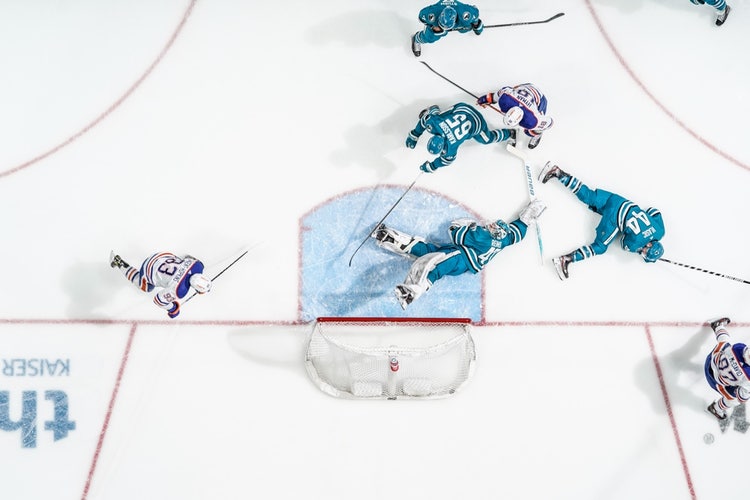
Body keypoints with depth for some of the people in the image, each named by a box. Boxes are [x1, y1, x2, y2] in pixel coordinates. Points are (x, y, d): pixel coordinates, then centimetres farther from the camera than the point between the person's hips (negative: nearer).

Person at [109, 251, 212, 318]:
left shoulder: (197, 265, -24)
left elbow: (187, 257, 0)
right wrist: (172, 308, -10)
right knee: (146, 288, 31)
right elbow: (158, 299, -26)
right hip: (149, 270, -5)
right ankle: (119, 263, 35)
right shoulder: (179, 290, -39)